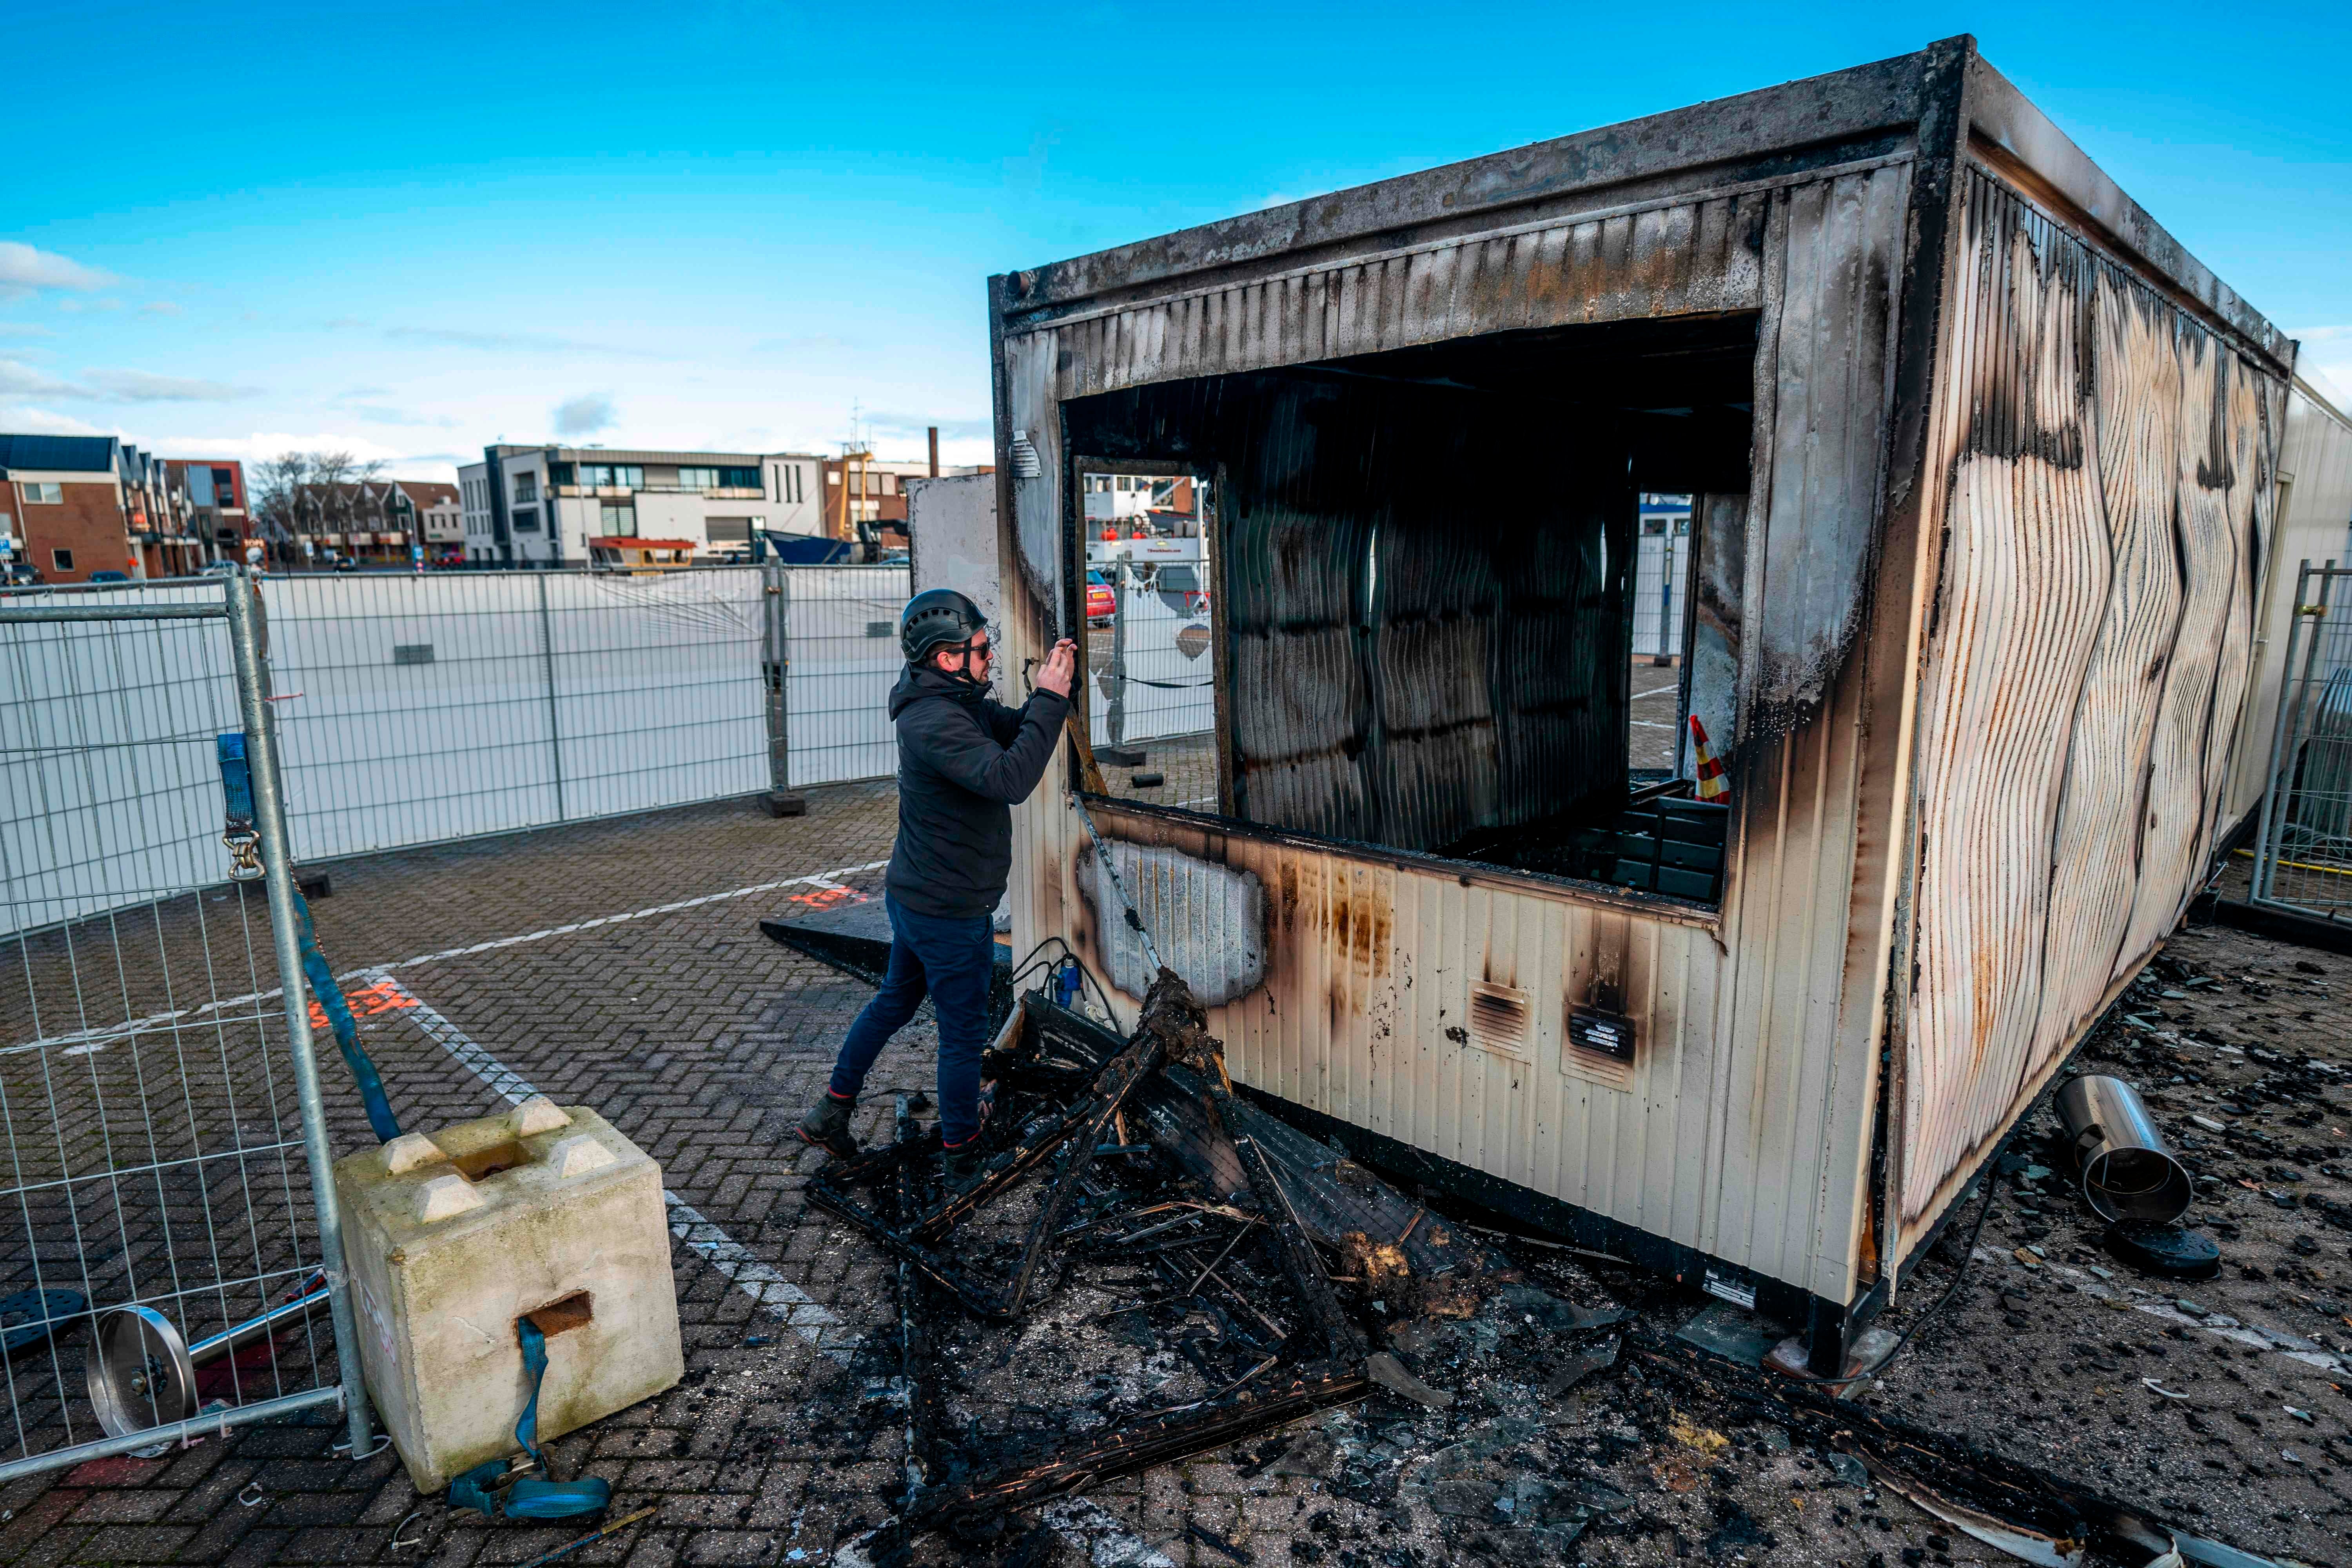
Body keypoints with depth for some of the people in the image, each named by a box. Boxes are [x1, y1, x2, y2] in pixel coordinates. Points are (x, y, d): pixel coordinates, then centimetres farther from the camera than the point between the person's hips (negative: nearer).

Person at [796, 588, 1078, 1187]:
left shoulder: (961, 702, 4)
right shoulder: (936, 723, -27)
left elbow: (1016, 731, 8)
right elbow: (1010, 778, -38)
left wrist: (1046, 692, -10)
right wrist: (1051, 698, -33)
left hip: (914, 894, 10)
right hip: (950, 911, -10)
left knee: (894, 1001, 25)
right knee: (963, 1032, 6)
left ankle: (832, 1111, 38)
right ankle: (961, 1160, 23)